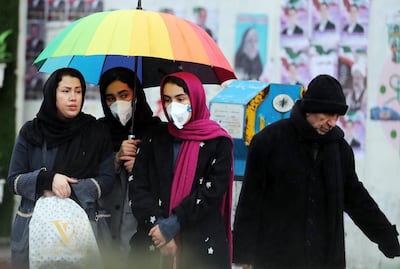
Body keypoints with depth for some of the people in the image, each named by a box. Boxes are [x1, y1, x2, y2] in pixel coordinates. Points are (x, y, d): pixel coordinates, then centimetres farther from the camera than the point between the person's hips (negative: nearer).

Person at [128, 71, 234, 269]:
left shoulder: (218, 142, 1)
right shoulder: (155, 138, 10)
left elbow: (212, 192, -8)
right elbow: (138, 187, 3)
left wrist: (172, 226, -14)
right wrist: (157, 226, -11)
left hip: (202, 246, -2)